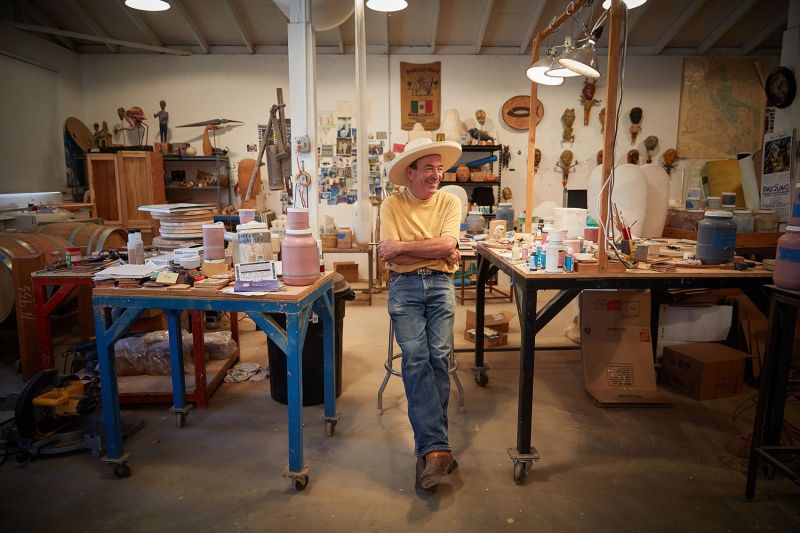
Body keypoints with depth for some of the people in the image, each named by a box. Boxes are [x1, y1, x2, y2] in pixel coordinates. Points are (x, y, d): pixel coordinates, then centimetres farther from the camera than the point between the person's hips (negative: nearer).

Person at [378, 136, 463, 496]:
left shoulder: (450, 203, 10)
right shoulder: (392, 205, 6)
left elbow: (447, 245, -7)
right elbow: (390, 256, -5)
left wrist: (401, 246, -10)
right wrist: (435, 251, -6)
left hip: (440, 283, 1)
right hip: (404, 285, -1)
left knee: (439, 356, -15)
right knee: (416, 357, -18)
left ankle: (429, 446, -4)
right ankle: (437, 447, -19)